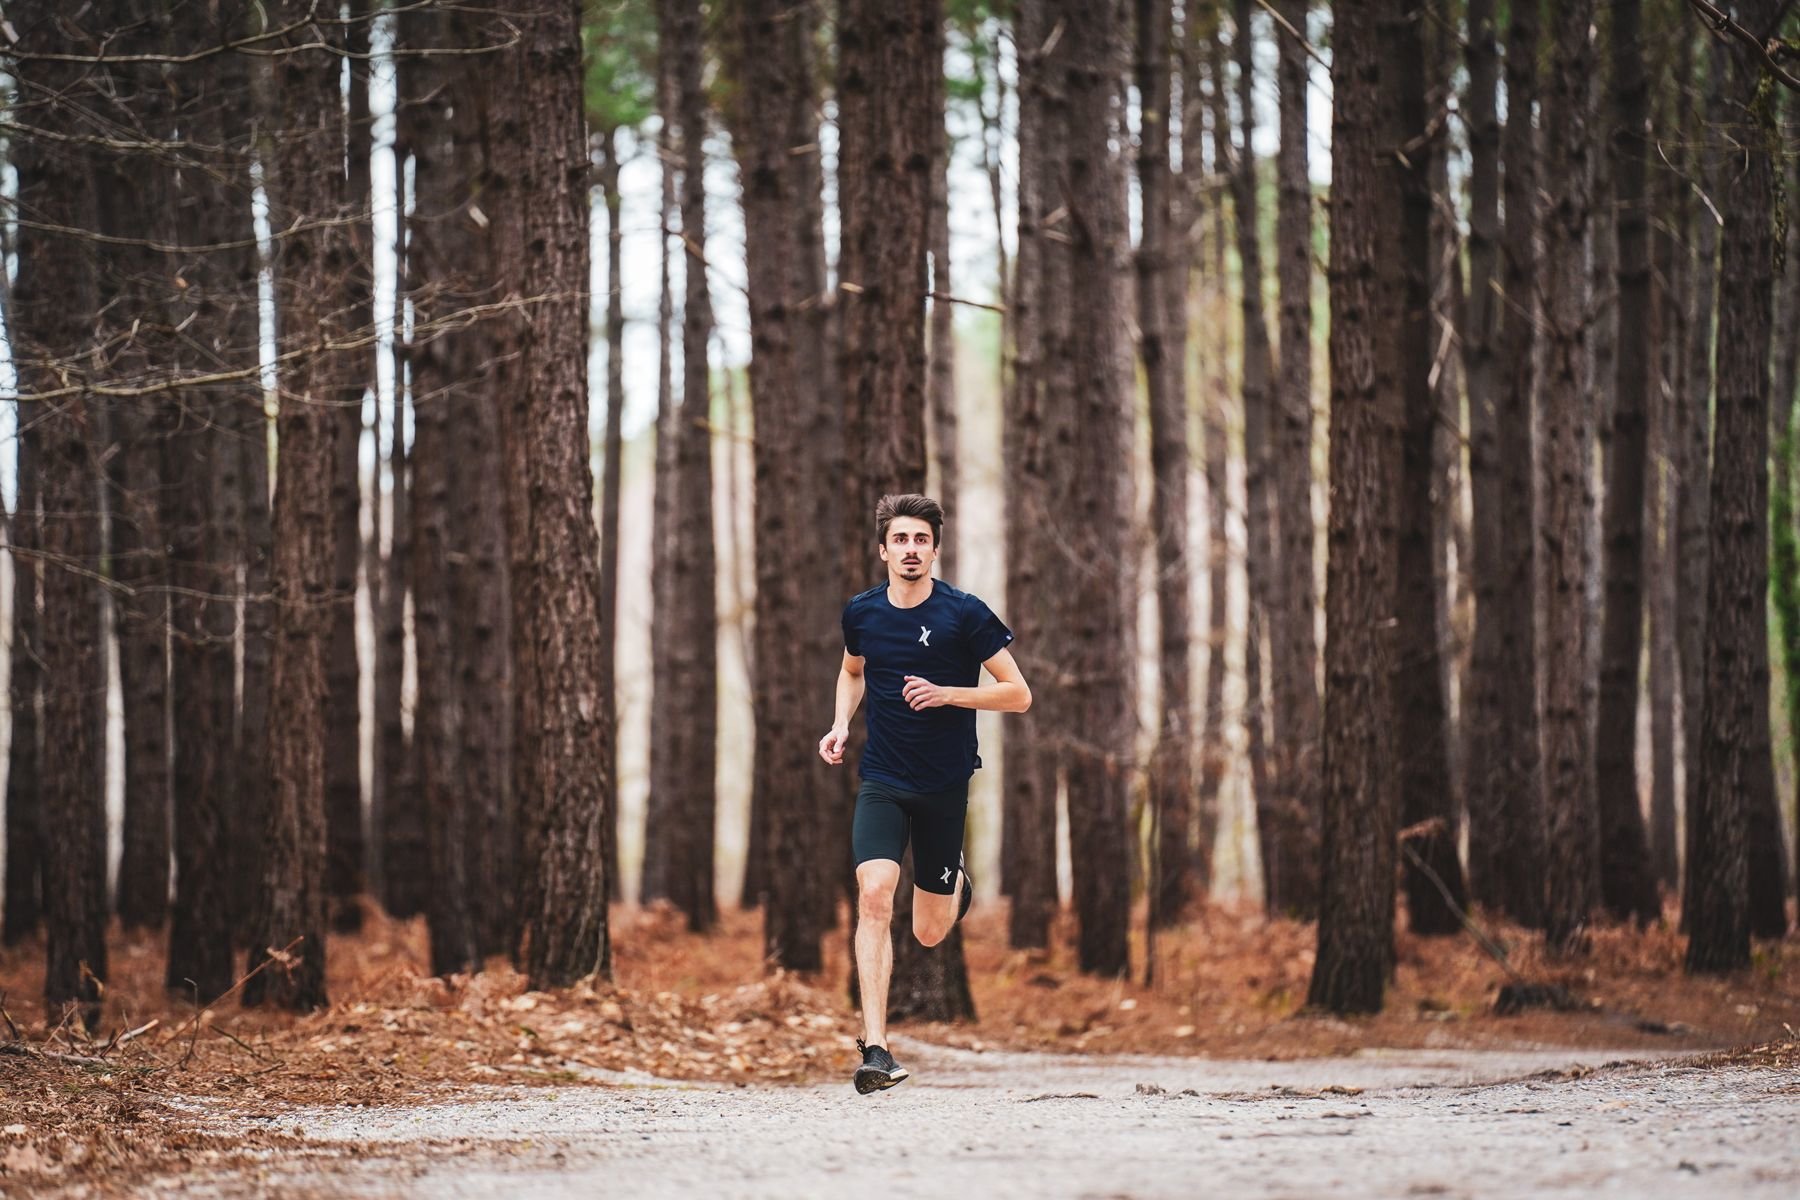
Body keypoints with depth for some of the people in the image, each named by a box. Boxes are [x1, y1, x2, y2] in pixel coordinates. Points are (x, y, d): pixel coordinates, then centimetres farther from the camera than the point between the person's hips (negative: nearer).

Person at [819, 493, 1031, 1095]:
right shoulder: (861, 612, 2)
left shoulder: (964, 614, -9)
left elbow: (1018, 694, -6)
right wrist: (840, 724, 6)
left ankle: (956, 881, 45)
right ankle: (876, 1048, -22)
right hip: (881, 780, 1)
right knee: (873, 894, -21)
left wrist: (945, 694, -18)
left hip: (944, 784, -1)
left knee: (929, 933, 7)